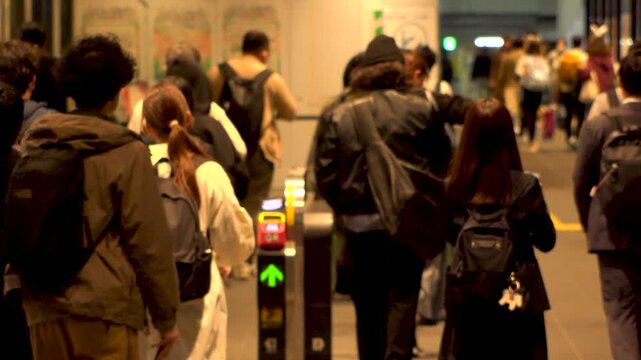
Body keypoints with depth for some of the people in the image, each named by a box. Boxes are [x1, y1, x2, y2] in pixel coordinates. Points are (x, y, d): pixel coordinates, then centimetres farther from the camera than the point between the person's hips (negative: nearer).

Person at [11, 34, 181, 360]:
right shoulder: (127, 153, -7)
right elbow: (149, 243, -7)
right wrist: (166, 318, 1)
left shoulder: (34, 144, 8)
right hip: (104, 309, -5)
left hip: (43, 310, 5)